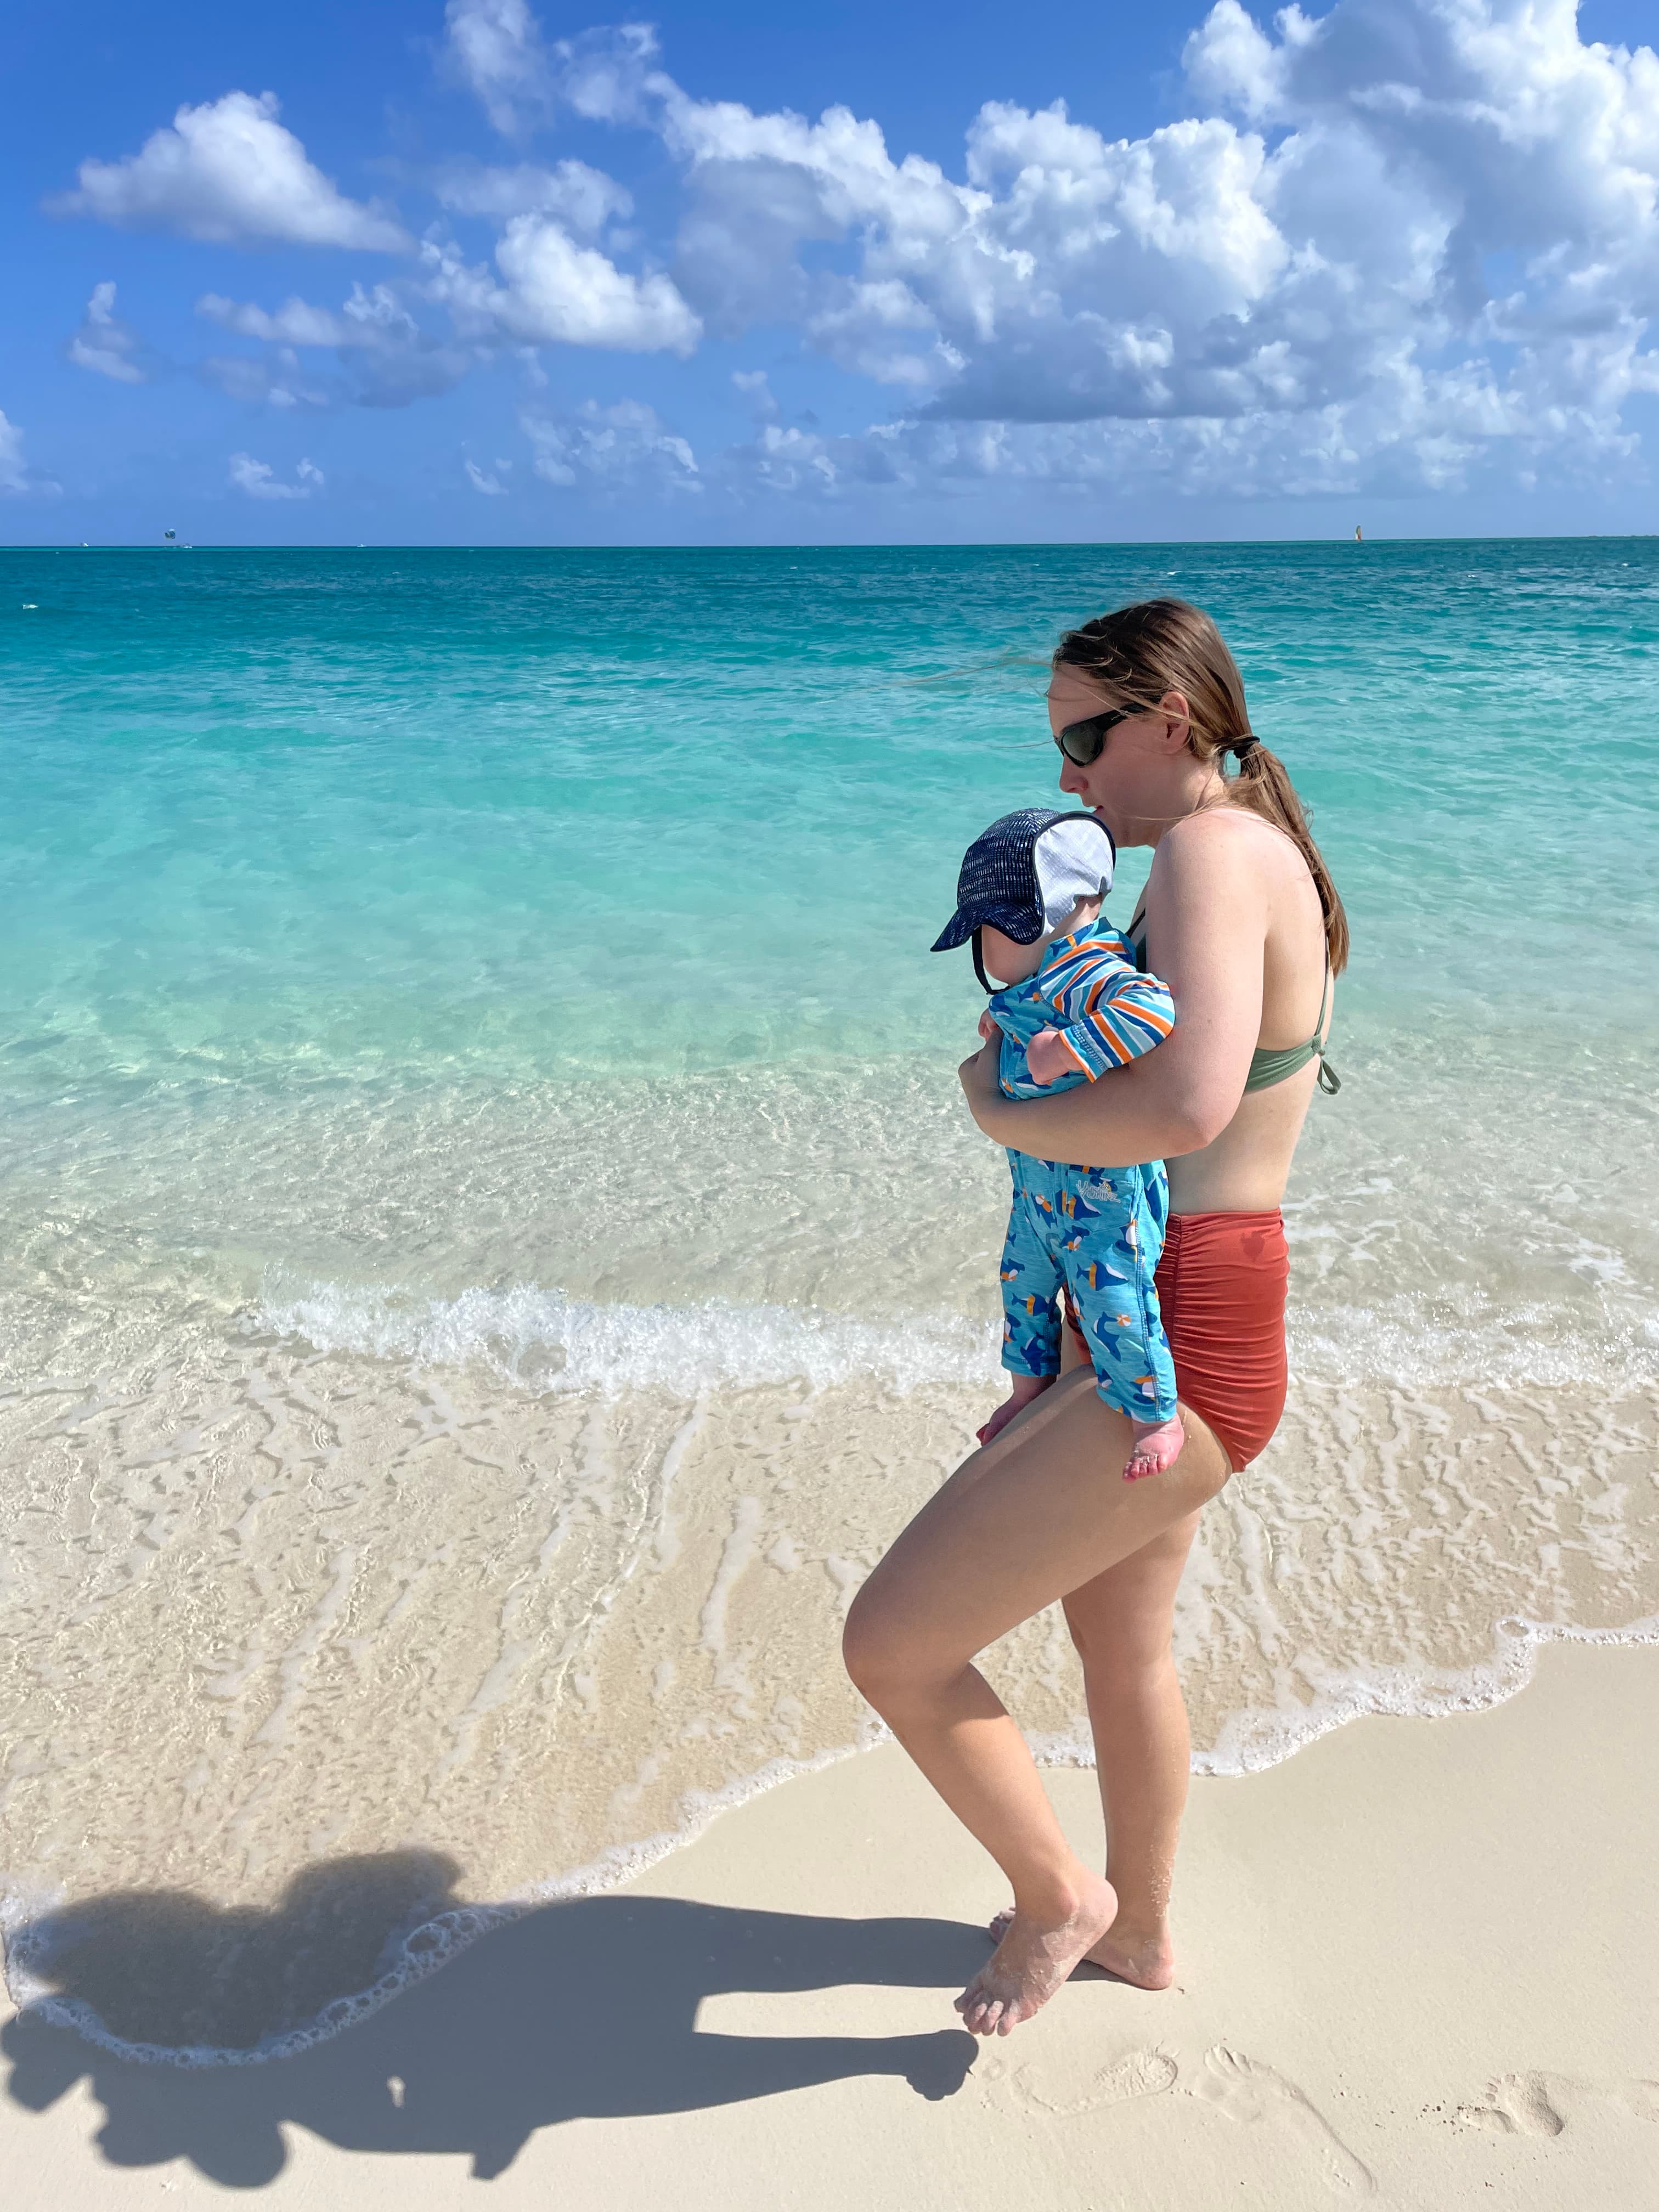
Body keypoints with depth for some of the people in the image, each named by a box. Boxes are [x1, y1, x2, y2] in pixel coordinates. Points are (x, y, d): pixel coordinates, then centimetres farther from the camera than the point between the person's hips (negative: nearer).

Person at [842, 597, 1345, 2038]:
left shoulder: (1210, 851, -21)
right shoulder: (1268, 862, 11)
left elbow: (1187, 1107, -38)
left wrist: (1003, 1110, -20)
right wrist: (1045, 1032, 11)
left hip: (1172, 1359, -11)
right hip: (1175, 1325, 11)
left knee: (892, 1644, -4)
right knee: (1122, 1639, 29)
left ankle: (1055, 1897, 24)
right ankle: (1141, 1931, 53)